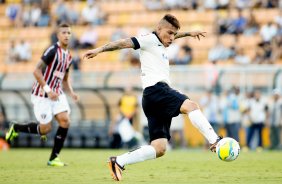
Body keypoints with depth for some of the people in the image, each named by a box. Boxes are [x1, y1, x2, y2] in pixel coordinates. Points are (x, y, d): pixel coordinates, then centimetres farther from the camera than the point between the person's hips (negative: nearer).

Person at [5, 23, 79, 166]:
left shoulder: (68, 56, 10)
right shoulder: (52, 51, -16)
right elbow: (37, 71, -20)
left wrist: (71, 92, 3)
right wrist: (48, 91, -25)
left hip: (57, 94, 7)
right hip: (42, 95, -7)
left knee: (65, 121, -10)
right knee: (45, 129, -4)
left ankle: (53, 158, -1)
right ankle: (16, 128, 22)